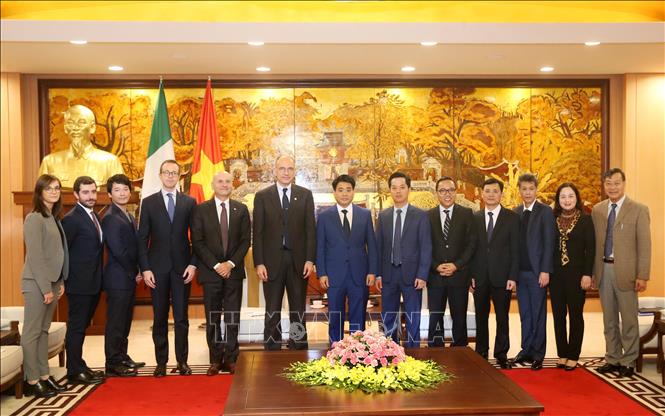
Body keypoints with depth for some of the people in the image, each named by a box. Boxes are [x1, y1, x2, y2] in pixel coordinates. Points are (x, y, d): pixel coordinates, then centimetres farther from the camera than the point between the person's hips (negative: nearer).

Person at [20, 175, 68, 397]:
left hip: (52, 282, 8)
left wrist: (60, 282, 9)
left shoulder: (54, 218, 13)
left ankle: (44, 375, 19)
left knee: (44, 330, 13)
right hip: (37, 283, -8)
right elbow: (35, 256, -16)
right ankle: (32, 381, 5)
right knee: (32, 332, -1)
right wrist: (46, 288, -16)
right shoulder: (35, 218, -11)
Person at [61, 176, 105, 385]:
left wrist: (98, 277, 11)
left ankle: (79, 365, 28)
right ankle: (74, 372, 9)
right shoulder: (71, 219, -14)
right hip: (79, 283, -8)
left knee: (82, 326, 17)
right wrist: (65, 280, -11)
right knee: (76, 327, 1)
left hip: (93, 283, 8)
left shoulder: (95, 216, 12)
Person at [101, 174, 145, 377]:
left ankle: (122, 357, 26)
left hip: (130, 278, 9)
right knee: (115, 321, -1)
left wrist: (138, 272, 5)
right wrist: (135, 273, -10)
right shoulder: (110, 218, -14)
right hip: (118, 278, -9)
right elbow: (118, 251, -18)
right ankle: (113, 363, 8)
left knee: (125, 320, 16)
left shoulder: (130, 217, 15)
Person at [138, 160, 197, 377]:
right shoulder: (149, 202, 5)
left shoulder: (189, 202, 6)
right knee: (159, 318, 6)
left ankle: (182, 361, 14)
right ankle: (161, 362, 15)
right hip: (157, 268, 0)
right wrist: (145, 268, -5)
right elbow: (142, 238, 2)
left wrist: (193, 264, -4)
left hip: (182, 267, 0)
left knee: (181, 317, 4)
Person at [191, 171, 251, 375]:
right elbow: (197, 242, -2)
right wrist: (216, 265, -10)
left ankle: (230, 358, 11)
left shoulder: (241, 209, 8)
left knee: (233, 318, 3)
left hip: (234, 271, 1)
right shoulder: (201, 210, 3)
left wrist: (231, 263, -8)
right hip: (210, 271, -1)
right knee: (212, 319, 4)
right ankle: (215, 360, 12)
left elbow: (246, 240, 4)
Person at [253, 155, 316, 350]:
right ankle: (272, 351, 15)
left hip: (298, 261, 1)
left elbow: (310, 229, 4)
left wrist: (310, 259, -4)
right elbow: (258, 232, 0)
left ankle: (299, 351, 16)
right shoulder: (262, 196, 3)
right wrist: (259, 263, -7)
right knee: (272, 311, 6)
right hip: (272, 261, -1)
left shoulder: (305, 195, 6)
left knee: (298, 311, 8)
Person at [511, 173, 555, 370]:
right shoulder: (515, 212, 10)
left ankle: (538, 354, 11)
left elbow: (549, 243, -8)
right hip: (520, 271, 4)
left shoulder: (545, 211, -3)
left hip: (537, 271, -4)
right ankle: (526, 350, 20)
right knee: (525, 314, 11)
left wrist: (545, 271, -13)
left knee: (538, 314, 2)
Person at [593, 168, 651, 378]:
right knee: (609, 319, 13)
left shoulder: (638, 210, -4)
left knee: (629, 320, 4)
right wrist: (592, 271, 6)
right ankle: (612, 359, 23)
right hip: (603, 270, 4)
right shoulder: (597, 210, 8)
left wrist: (642, 276, -11)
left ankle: (628, 362, 15)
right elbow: (594, 242, 10)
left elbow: (644, 245, -7)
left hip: (625, 271, -4)